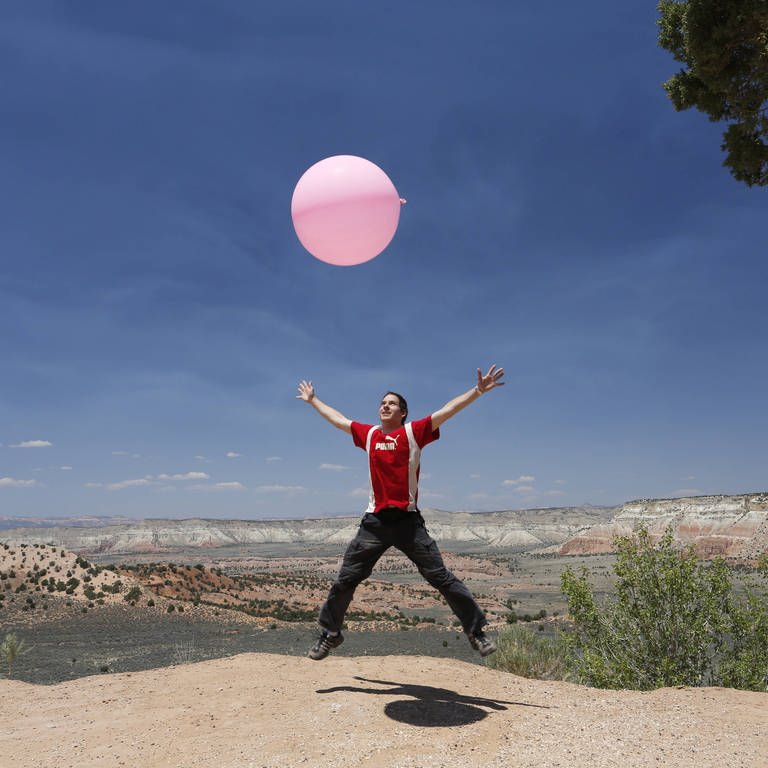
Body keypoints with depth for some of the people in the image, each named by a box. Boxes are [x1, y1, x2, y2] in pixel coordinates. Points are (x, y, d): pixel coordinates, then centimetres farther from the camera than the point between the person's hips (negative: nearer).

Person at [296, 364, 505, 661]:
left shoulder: (413, 432, 0)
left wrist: (478, 390, -14)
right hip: (375, 522, 3)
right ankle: (329, 634, 26)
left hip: (408, 520, -3)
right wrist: (313, 400, 35)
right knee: (344, 581, 6)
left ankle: (476, 631, 13)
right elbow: (336, 418, 25)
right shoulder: (369, 434, 11)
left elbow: (448, 410, -6)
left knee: (441, 578, -1)